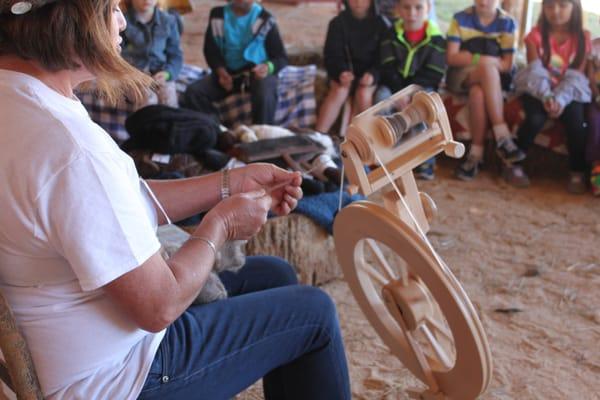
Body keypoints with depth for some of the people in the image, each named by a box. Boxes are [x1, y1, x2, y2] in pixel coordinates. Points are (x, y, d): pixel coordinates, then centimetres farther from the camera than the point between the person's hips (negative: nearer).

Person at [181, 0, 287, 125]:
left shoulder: (265, 19, -5)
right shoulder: (218, 15, 6)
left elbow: (281, 57, -4)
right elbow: (210, 50, 7)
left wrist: (268, 67, -29)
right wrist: (220, 71, -15)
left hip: (257, 72, -4)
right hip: (228, 73, 4)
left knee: (264, 96, -38)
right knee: (193, 92, -20)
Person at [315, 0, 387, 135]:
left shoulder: (380, 24, 1)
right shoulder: (338, 23, 0)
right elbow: (332, 54, -6)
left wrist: (373, 74, -23)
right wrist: (341, 72, -28)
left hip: (369, 72, 0)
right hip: (343, 71, 0)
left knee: (363, 93, -31)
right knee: (339, 90, -31)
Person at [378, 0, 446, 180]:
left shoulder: (436, 38, -6)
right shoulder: (391, 35, 0)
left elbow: (432, 74, -11)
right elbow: (388, 69, -7)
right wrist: (399, 92, -23)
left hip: (422, 86, -1)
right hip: (394, 85, 2)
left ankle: (425, 158, -27)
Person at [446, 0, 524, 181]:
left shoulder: (507, 23, 1)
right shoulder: (461, 18, 1)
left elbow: (507, 65, -4)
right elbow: (451, 57, -7)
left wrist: (471, 58, -15)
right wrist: (486, 60, -17)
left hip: (494, 80, 0)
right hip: (461, 77, 0)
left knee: (478, 91, -36)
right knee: (488, 68, -35)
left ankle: (476, 153, -31)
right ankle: (502, 137, -37)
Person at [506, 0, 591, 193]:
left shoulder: (582, 38, 1)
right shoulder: (536, 35, -1)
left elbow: (577, 76, -6)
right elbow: (535, 72, -10)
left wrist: (561, 99, -24)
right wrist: (546, 96, -28)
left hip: (568, 93, 1)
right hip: (539, 91, -1)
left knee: (577, 121, -28)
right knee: (536, 118, -31)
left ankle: (577, 173, -11)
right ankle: (513, 164, -13)